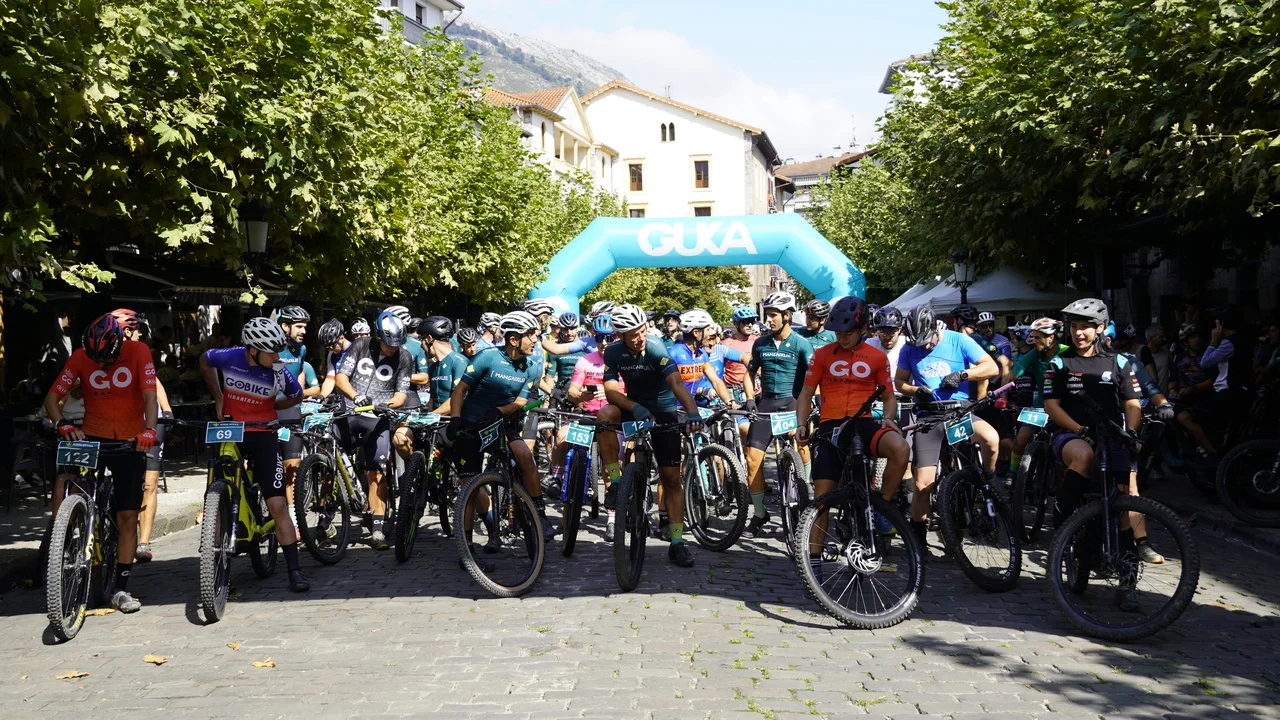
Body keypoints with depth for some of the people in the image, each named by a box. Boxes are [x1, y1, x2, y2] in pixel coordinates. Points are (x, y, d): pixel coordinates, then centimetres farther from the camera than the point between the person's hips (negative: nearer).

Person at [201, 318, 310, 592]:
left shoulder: (280, 373, -13)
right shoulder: (228, 358, -12)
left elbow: (296, 396, 9)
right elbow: (204, 361, 12)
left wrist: (267, 408, 0)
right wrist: (218, 397, 8)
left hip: (263, 437, -1)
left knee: (278, 505, -7)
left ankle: (294, 570, -3)